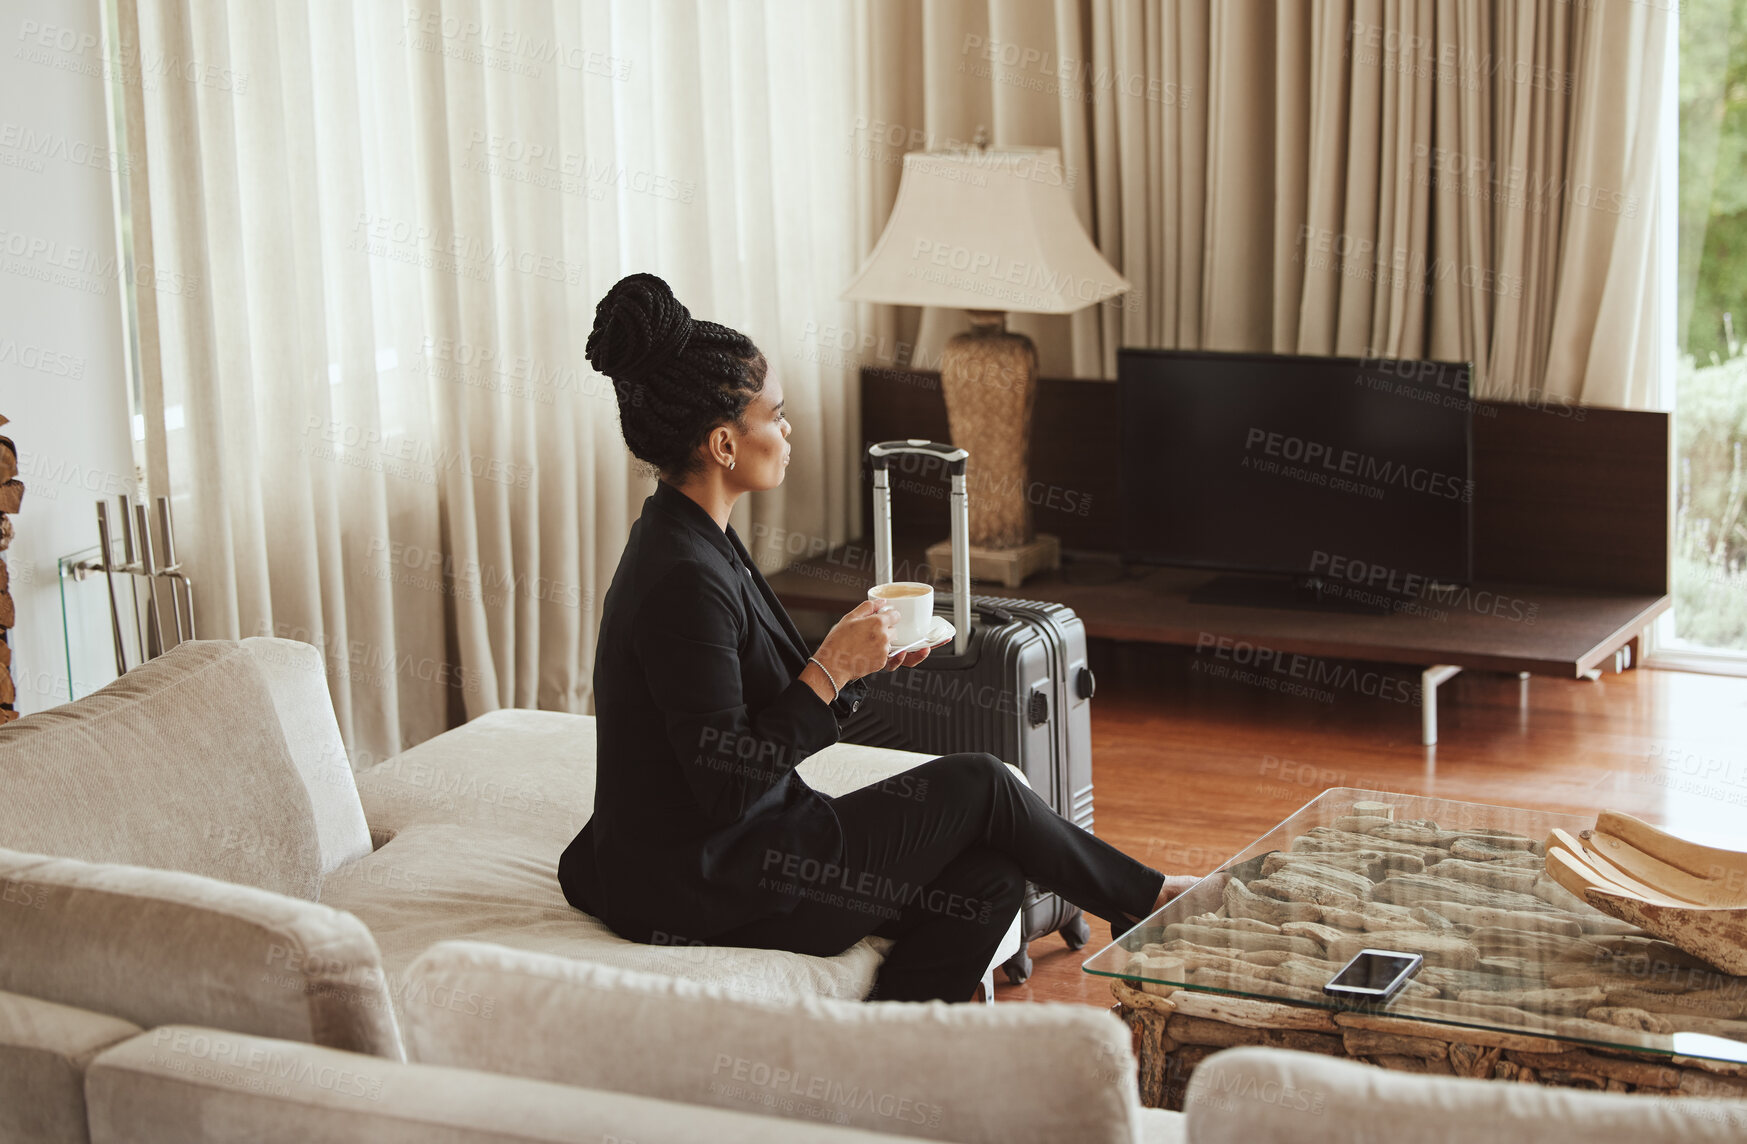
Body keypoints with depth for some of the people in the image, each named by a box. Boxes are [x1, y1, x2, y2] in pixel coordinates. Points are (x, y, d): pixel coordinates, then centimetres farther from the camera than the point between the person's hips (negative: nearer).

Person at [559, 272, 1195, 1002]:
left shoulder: (694, 540, 7)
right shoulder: (683, 581, -25)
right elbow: (727, 781, -25)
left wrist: (861, 660, 2)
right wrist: (832, 669, -19)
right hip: (701, 889, -10)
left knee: (988, 873, 1)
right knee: (977, 786, -2)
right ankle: (1143, 898, 21)